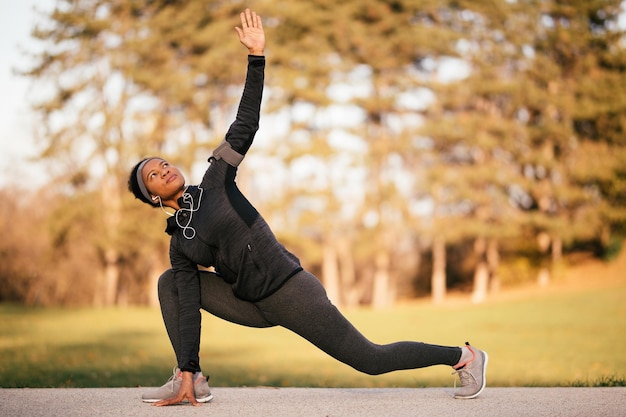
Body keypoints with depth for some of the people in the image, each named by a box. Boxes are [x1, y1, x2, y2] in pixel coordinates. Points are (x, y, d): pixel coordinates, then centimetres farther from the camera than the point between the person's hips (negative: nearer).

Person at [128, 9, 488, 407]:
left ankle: (464, 356, 14)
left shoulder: (215, 180, 0)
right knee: (170, 284, -1)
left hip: (290, 291, -5)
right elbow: (189, 306, 0)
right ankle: (192, 381, -3)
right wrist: (187, 369, -8)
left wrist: (257, 56, -10)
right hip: (256, 308, 5)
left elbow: (246, 124, -4)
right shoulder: (179, 245, 7)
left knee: (371, 360, -2)